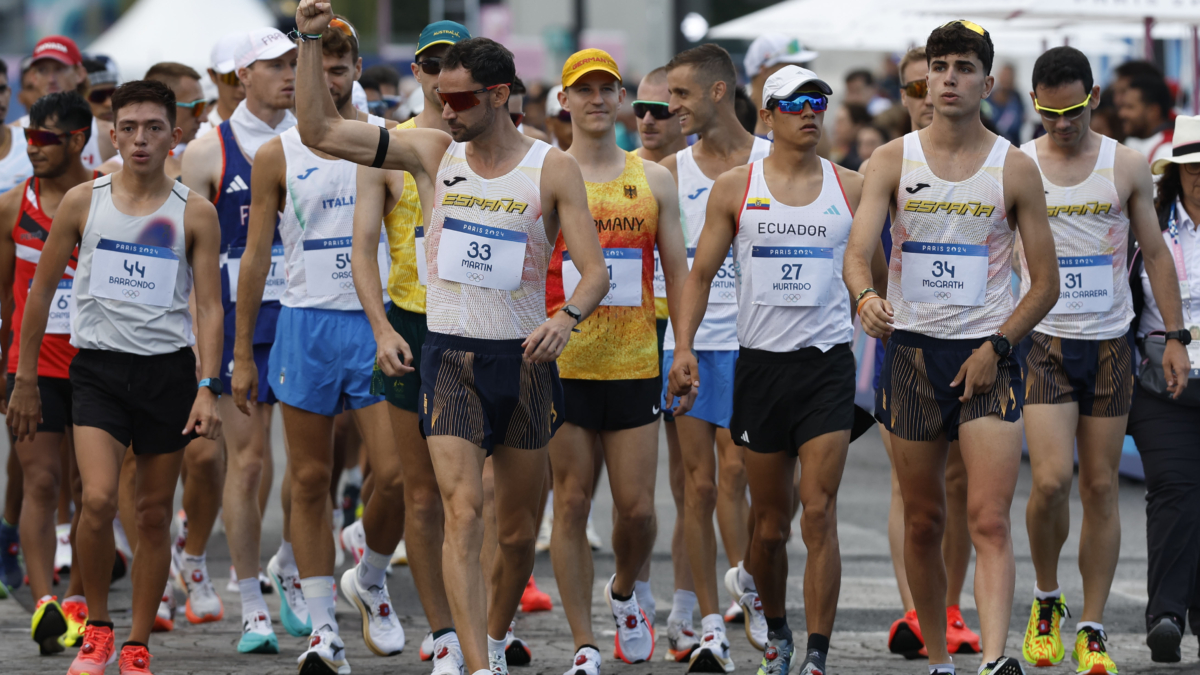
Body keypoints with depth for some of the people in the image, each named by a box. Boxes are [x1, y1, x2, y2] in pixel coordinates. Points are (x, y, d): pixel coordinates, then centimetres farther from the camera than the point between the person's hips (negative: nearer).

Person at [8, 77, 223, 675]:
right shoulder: (83, 201, 2)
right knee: (98, 500, -18)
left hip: (168, 369, 1)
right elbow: (41, 291, 9)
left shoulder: (195, 214, 1)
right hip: (98, 366, -1)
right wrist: (25, 380, 9)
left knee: (154, 514, 5)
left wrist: (207, 389, -11)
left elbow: (209, 307, 0)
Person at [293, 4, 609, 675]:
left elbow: (595, 270, -8)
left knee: (520, 531, 11)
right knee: (464, 512, -17)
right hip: (450, 359, 0)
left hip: (525, 359, 0)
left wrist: (567, 318, -29)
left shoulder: (553, 170, -3)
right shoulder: (435, 153, 3)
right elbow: (321, 129, 2)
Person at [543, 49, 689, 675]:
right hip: (561, 366, -2)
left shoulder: (654, 180, 9)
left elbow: (677, 275, 12)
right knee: (572, 502, -1)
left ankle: (626, 589, 31)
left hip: (634, 366, 2)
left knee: (637, 506, -1)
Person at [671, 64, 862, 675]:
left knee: (818, 514, -11)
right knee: (770, 521, 7)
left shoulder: (851, 188, 6)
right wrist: (683, 344, -7)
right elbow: (701, 272, 5)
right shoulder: (735, 188, 4)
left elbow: (876, 270, 16)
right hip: (760, 362, 1)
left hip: (828, 362, -1)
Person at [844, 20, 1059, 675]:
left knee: (989, 519, -14)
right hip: (912, 350, 2)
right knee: (923, 520, 8)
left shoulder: (1015, 168, 2)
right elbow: (857, 251, -8)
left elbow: (1045, 284, 5)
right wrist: (867, 297, -30)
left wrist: (995, 347, -8)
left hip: (987, 355, -2)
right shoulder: (893, 160, 3)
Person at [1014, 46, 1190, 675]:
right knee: (1051, 481, -15)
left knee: (1100, 488, 3)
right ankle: (1046, 600, 10)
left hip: (1110, 343, 2)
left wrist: (1174, 337, 5)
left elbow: (1155, 253, 10)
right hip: (1044, 341, -2)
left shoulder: (1127, 167, 4)